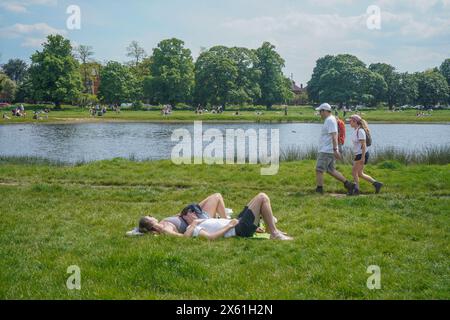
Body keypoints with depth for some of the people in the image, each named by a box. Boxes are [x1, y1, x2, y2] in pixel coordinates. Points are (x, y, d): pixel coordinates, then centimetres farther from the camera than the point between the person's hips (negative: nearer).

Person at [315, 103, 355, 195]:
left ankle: (319, 190, -2)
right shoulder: (330, 120, 18)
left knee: (319, 170, -5)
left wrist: (335, 150, -28)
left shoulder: (330, 120, -14)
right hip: (330, 151, 10)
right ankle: (348, 184, 11)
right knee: (331, 170, 13)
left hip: (326, 151, -10)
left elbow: (334, 136, -23)